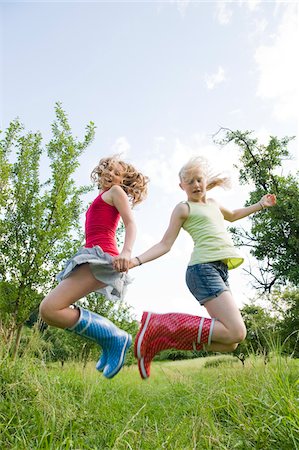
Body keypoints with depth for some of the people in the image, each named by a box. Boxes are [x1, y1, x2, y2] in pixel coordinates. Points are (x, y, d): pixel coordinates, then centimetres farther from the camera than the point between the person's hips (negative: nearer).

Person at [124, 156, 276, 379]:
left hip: (221, 271, 8)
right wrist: (136, 260, -14)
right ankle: (159, 327, -15)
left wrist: (261, 204, 41)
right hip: (203, 269, -8)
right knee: (236, 332, -21)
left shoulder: (212, 203, 25)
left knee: (229, 342, 3)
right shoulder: (184, 208, 4)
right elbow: (165, 244, 0)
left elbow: (232, 215, 46)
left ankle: (159, 338, 5)